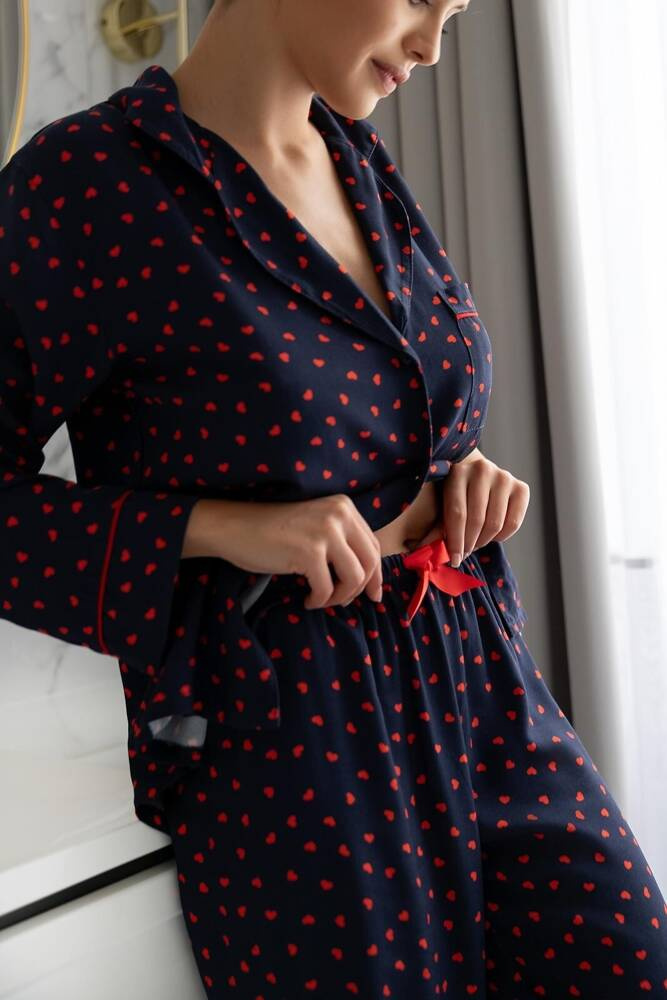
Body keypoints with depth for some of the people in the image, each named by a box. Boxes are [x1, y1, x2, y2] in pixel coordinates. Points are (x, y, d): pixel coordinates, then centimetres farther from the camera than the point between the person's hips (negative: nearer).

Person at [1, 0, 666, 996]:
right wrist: (220, 528, -21)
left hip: (483, 689, 7)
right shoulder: (85, 179, -13)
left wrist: (461, 472, 0)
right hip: (285, 739, -6)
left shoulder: (362, 157, 8)